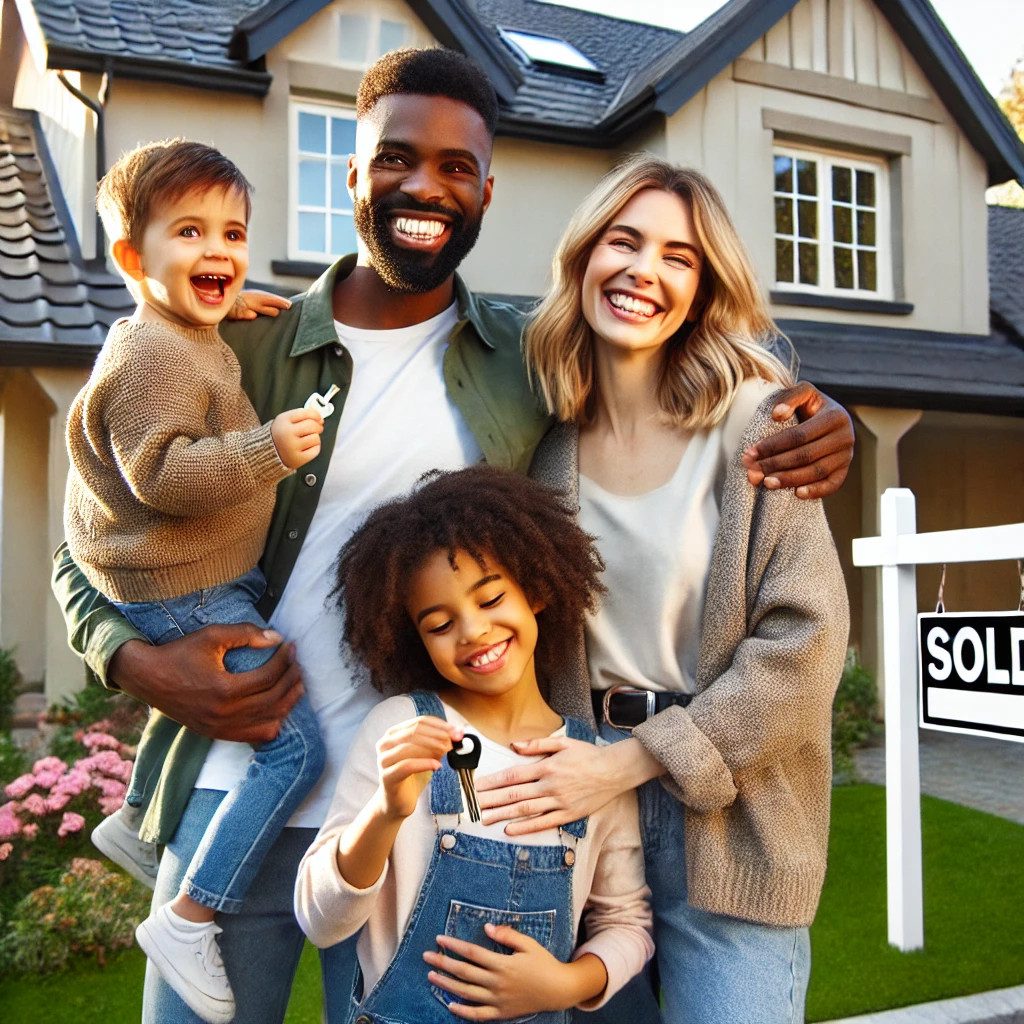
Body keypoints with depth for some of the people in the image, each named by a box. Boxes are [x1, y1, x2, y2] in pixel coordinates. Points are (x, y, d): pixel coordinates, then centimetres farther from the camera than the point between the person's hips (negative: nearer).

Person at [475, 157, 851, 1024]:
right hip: (569, 802, 3)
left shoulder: (755, 419, -8)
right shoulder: (544, 431, 0)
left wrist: (628, 763, -17)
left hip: (725, 815, -2)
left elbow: (805, 637, -13)